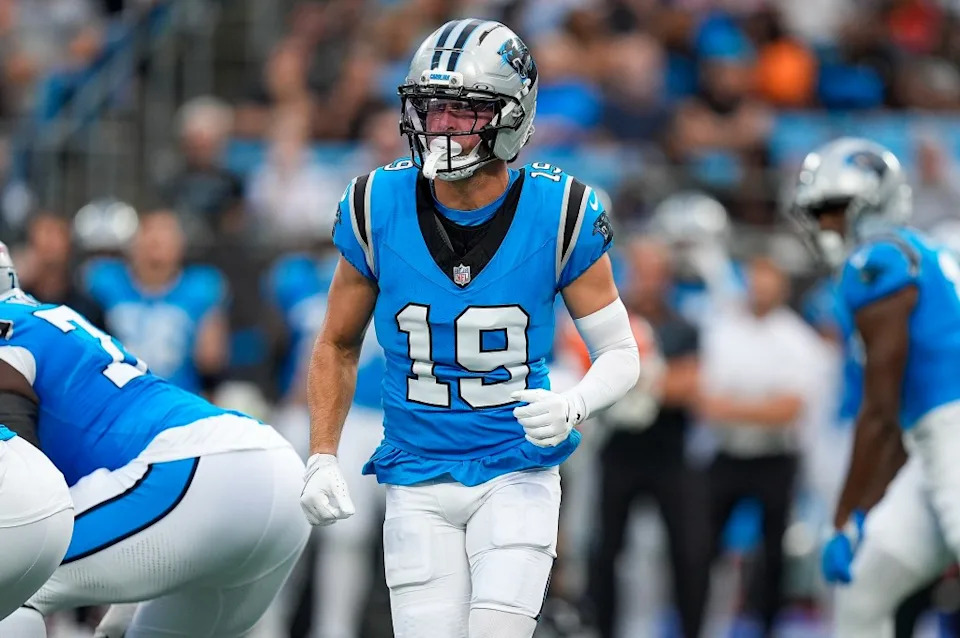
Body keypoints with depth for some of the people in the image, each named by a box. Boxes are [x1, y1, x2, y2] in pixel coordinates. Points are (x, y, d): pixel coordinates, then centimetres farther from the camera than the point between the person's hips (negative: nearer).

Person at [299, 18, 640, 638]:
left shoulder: (559, 214, -11)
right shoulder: (378, 209, -7)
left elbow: (621, 354, -3)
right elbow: (339, 345, 9)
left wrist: (571, 407, -24)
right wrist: (322, 457, -1)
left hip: (516, 476, -2)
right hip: (419, 485, 2)